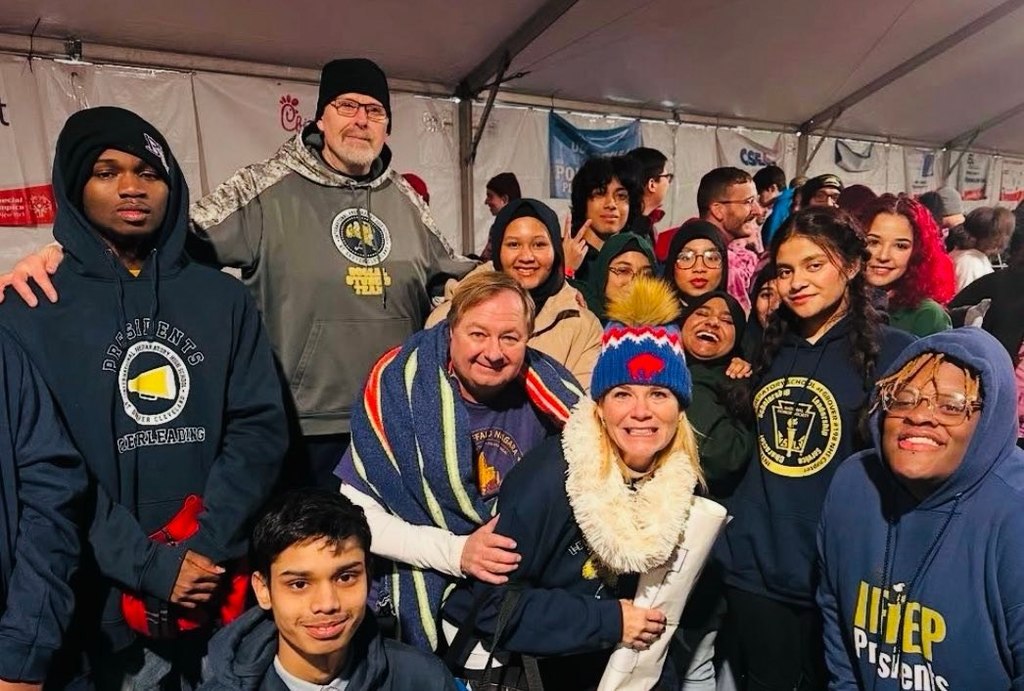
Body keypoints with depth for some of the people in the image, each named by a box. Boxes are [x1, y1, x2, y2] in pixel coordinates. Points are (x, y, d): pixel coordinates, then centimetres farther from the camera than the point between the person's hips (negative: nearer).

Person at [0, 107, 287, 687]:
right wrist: (148, 565, -17)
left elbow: (260, 427, -3)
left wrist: (205, 546, -14)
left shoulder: (224, 298, 5)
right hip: (104, 598, -2)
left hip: (222, 584, 2)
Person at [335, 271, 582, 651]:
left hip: (524, 582, 3)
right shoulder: (399, 382, -13)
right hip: (422, 587, -2)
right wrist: (455, 552, -20)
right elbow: (357, 513, -12)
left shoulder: (545, 388, -8)